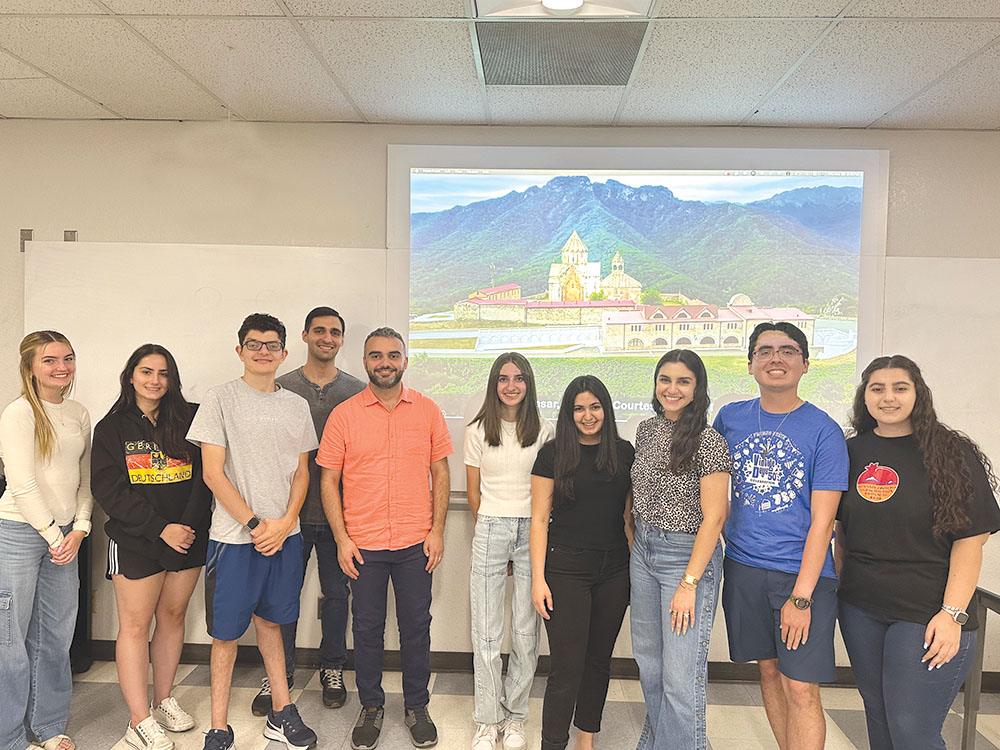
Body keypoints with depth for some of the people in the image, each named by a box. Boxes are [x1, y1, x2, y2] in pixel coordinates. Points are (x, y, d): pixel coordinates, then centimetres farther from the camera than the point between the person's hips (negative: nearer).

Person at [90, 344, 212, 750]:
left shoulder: (189, 420, 4)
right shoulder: (111, 428, 1)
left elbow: (204, 477, 0)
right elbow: (109, 489, -7)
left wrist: (190, 525, -12)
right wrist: (160, 529, -14)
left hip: (187, 538, 2)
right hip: (134, 541, -2)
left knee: (173, 617, 12)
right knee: (135, 625, 2)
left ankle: (164, 701, 27)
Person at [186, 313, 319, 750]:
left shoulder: (296, 406, 7)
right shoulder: (221, 399, -4)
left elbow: (301, 472, 8)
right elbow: (212, 473, -8)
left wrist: (284, 523, -6)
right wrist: (254, 524, -11)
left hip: (284, 534, 3)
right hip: (234, 535, -3)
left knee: (269, 618, 16)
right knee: (226, 631, 5)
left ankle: (281, 714, 27)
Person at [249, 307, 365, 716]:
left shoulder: (357, 391, 3)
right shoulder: (282, 387, 2)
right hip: (292, 509, 0)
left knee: (336, 592, 11)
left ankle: (332, 669, 28)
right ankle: (280, 672, 26)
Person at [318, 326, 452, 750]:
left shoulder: (427, 411, 1)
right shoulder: (344, 414, -2)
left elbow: (440, 472, 5)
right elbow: (328, 480, 0)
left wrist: (437, 530, -2)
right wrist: (341, 539, -6)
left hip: (415, 543, 1)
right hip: (363, 544, 0)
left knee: (416, 626, 11)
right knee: (367, 628, 11)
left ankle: (416, 707, 30)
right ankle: (371, 707, 31)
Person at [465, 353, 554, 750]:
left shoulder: (545, 431, 4)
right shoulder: (478, 431, 3)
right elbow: (473, 492, 8)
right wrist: (493, 530, 9)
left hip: (533, 531, 0)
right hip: (490, 530, 0)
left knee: (527, 633, 5)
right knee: (486, 632, 2)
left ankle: (515, 717, 23)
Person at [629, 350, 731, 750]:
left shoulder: (709, 442, -16)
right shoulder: (646, 431, 5)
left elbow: (713, 518, -16)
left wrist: (689, 583, -17)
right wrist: (636, 540, 12)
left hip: (688, 556, -7)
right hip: (643, 552, 7)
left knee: (680, 675, -2)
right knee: (648, 661, 19)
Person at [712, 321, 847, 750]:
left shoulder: (823, 430, -8)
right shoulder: (730, 417, 3)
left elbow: (822, 521, -11)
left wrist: (801, 596, -15)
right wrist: (730, 531, 9)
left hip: (804, 572, -3)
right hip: (743, 568, 4)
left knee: (800, 689, -4)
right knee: (768, 670, 15)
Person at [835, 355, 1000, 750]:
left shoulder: (953, 454, -7)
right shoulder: (852, 452, 5)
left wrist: (952, 614, -16)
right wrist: (839, 588, 9)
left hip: (925, 614, -4)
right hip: (860, 610, 4)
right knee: (878, 717, 16)